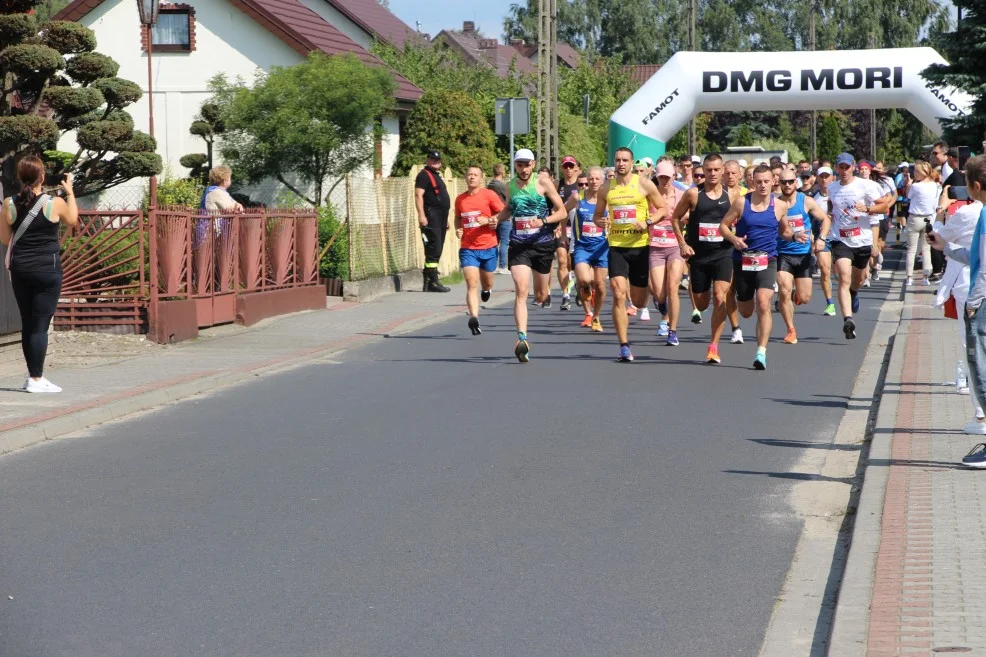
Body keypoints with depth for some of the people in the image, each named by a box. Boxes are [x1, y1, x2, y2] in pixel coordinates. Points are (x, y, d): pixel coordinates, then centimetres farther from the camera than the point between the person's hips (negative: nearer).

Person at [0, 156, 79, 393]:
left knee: (27, 324, 14)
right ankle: (36, 379, -4)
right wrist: (69, 192, 23)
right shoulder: (55, 203, -9)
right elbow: (72, 220, 11)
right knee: (40, 325, -3)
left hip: (20, 269, 4)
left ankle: (33, 375, 22)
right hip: (47, 269, -4)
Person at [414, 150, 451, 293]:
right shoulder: (424, 175, -5)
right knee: (434, 250, -13)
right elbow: (419, 195, -16)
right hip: (431, 216, -10)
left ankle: (429, 282, 11)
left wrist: (445, 219, 27)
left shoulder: (436, 175, 24)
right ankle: (432, 282, -14)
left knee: (436, 250, 9)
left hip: (440, 218, 10)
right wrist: (421, 215, -26)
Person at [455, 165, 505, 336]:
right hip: (468, 249, 1)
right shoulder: (460, 199, 7)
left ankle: (487, 289, 55)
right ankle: (474, 318, -23)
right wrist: (458, 229, 4)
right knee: (472, 284, -14)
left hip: (488, 247, -1)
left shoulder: (489, 195, -4)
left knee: (487, 282, 17)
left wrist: (489, 220, -19)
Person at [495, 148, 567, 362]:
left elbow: (562, 212, -4)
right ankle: (522, 339, -25)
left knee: (540, 296, 12)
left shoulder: (543, 182, -4)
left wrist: (543, 221, -21)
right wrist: (494, 219, 6)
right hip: (518, 245, 1)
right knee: (521, 291, -18)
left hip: (543, 243, -1)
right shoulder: (511, 186, 6)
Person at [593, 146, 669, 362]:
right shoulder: (606, 188, 6)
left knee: (638, 301, 8)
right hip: (616, 246, 1)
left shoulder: (644, 184, -1)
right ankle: (624, 346, -11)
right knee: (618, 296, -14)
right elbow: (598, 215, 16)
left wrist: (648, 222, -15)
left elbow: (663, 209, 3)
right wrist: (601, 222, -7)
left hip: (640, 246, -1)